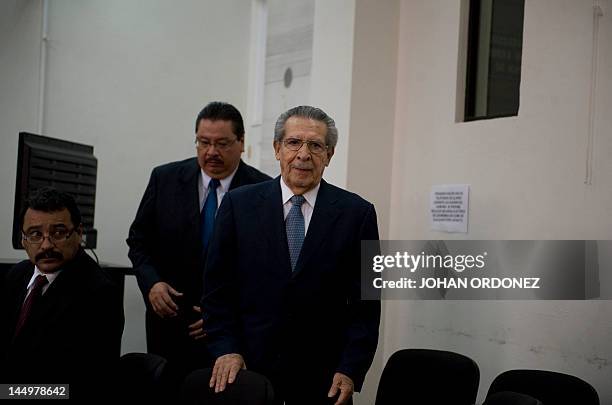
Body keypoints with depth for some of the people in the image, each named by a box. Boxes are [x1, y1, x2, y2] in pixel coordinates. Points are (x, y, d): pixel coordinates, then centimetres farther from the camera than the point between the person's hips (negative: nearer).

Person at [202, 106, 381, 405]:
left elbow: (365, 302, -2)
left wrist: (351, 371, -10)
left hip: (322, 374, 0)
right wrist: (225, 349, -8)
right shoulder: (239, 204, 0)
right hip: (248, 366, 1)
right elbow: (217, 288, 2)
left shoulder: (357, 213, -2)